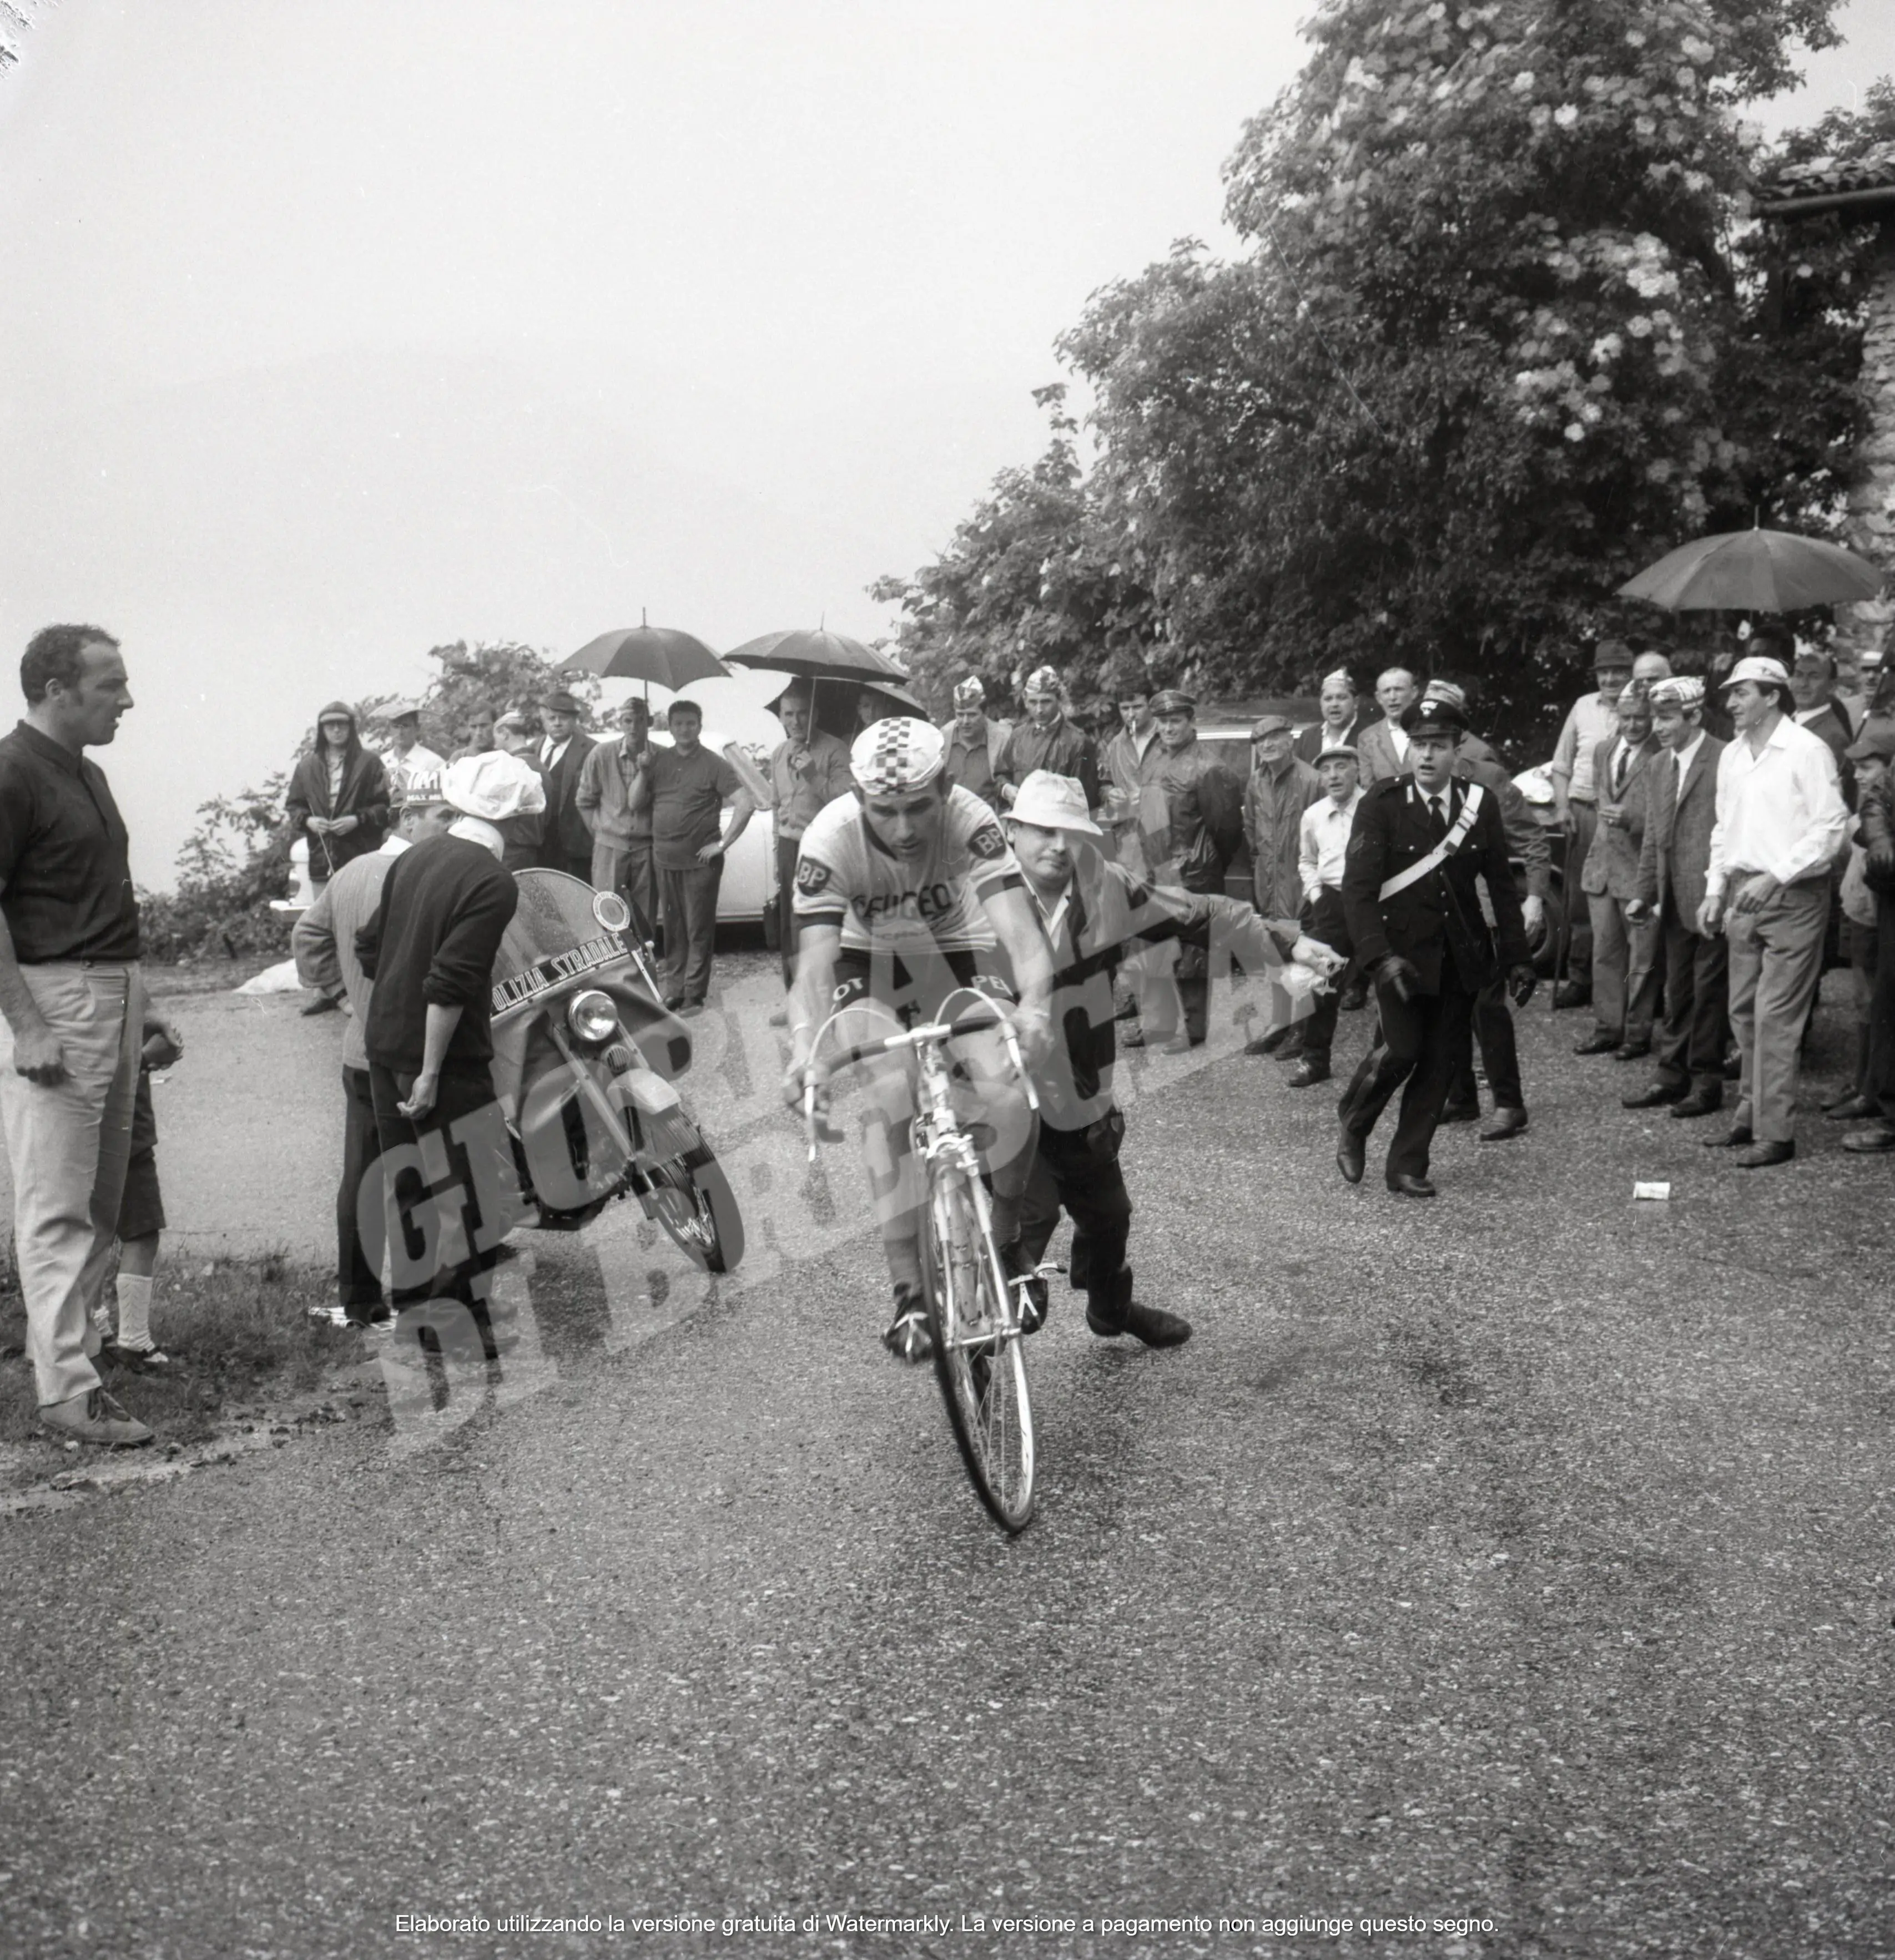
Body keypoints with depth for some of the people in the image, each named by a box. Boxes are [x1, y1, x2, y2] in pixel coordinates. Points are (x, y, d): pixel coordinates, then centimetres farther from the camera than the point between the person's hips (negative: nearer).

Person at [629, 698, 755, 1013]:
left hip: (700, 861, -5)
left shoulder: (713, 765, -5)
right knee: (673, 929, 12)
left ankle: (694, 996, 5)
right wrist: (644, 769, -5)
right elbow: (636, 804, 9)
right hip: (665, 858, 5)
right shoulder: (659, 760, 10)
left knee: (699, 931, 0)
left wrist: (723, 843, -13)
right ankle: (674, 990, 20)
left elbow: (745, 804, -11)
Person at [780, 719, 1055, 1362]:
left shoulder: (970, 821, -30)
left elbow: (1018, 926, -41)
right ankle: (910, 1295, -14)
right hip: (872, 965, 0)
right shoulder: (831, 839, -30)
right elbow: (815, 958, -36)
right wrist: (804, 1047, -55)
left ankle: (1004, 1250, 1)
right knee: (889, 1107, -25)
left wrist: (1033, 1005, -62)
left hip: (958, 954, 0)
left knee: (1009, 1089, -25)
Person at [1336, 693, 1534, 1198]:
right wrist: (1380, 957, -26)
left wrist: (1517, 958, 2)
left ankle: (1408, 1166, 15)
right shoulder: (1381, 805, -9)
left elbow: (1501, 886, 7)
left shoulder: (1480, 804, 1)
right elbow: (1357, 887, -14)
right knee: (1402, 1049, -13)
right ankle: (1352, 1128, 15)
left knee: (1442, 1062, 3)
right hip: (1403, 951, -3)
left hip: (1462, 953, 3)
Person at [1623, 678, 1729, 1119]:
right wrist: (1645, 896, 11)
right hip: (1674, 901, 7)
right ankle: (1672, 1075, 20)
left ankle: (1707, 1082, 11)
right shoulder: (1657, 767, 13)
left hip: (1713, 899, -7)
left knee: (1709, 991, 2)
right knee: (1677, 991, 13)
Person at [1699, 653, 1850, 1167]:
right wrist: (1716, 888, 10)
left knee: (1776, 1017, -7)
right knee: (1744, 1012, 11)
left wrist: (1775, 877, -19)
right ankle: (1752, 1116, 23)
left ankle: (1776, 1133, -1)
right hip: (1744, 895, 7)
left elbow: (1831, 828, -14)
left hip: (1792, 897, -7)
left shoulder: (1807, 751, -10)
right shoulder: (1732, 756, 13)